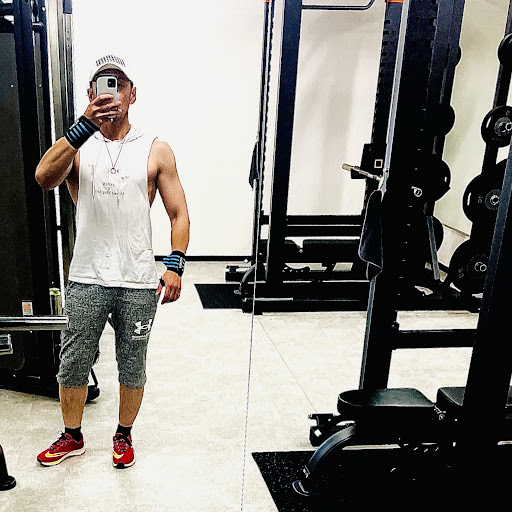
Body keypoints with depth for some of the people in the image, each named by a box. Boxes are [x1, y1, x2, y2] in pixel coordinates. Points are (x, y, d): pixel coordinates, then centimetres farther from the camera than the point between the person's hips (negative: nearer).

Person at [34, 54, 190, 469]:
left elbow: (179, 213, 1)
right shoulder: (78, 144, 3)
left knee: (132, 368, 14)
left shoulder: (156, 150, 2)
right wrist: (86, 123, -24)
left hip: (138, 282, 0)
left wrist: (175, 265, -12)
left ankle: (124, 435, 38)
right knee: (72, 365, 13)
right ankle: (72, 437, 38)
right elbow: (44, 177, -19)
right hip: (87, 279, 1)